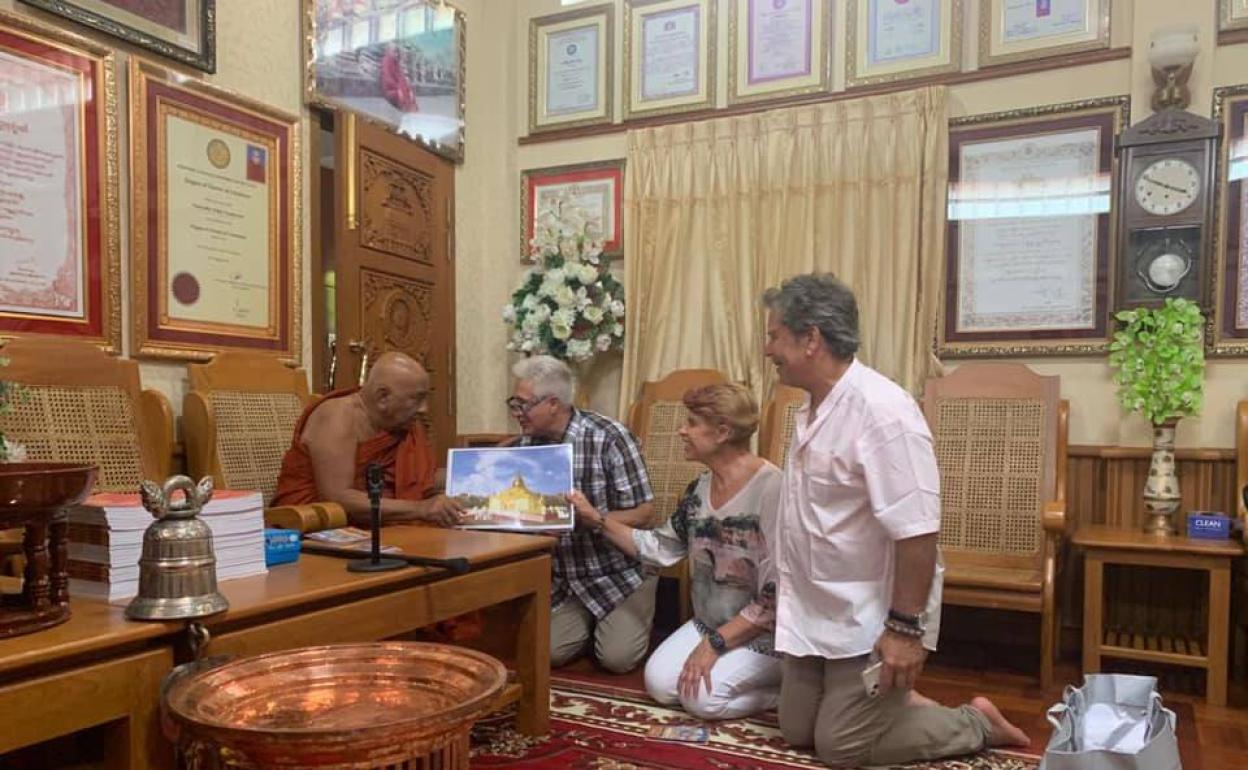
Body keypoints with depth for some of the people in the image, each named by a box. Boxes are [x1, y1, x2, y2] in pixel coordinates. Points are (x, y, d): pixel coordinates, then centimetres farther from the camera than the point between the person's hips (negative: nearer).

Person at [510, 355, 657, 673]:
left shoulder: (609, 438, -21)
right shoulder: (526, 445, -4)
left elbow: (643, 512, -18)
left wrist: (593, 518, -32)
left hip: (620, 572, -5)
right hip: (564, 575, 5)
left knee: (617, 658, -11)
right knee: (551, 653, -4)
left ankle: (635, 616, 21)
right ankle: (592, 619, 25)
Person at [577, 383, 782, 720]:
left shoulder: (771, 490, -25)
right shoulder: (700, 489, 1)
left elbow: (776, 597, -24)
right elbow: (660, 548, 9)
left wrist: (715, 643, -21)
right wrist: (597, 521, 3)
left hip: (766, 632, -7)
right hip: (710, 623, 7)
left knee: (702, 695, -20)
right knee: (659, 682, -5)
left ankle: (790, 685, 2)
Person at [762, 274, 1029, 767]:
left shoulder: (881, 410, -26)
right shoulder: (814, 407, 4)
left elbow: (916, 533, -27)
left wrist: (905, 627, -24)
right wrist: (789, 600, 20)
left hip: (868, 618, -8)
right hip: (815, 613, 9)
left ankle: (977, 723, 18)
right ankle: (895, 705, 34)